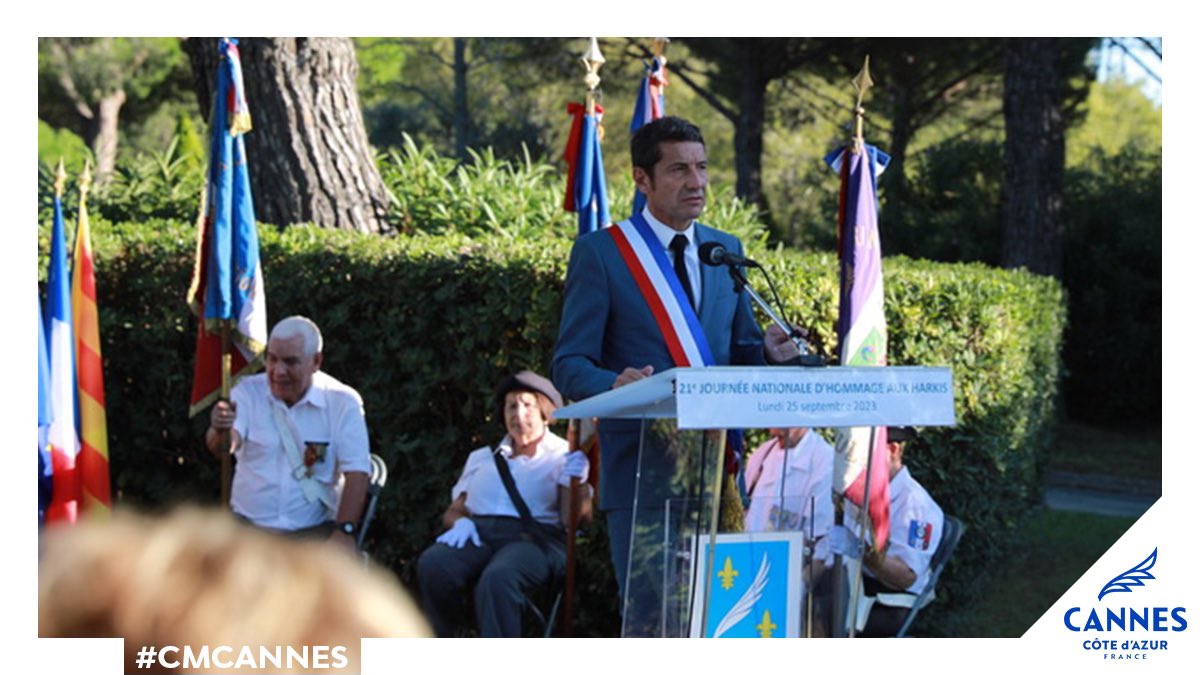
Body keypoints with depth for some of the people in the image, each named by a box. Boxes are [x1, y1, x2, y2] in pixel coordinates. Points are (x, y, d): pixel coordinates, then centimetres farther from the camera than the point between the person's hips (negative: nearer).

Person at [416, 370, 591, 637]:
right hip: (477, 533, 4)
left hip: (533, 537, -3)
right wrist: (460, 522, 3)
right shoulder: (482, 458, 31)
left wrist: (575, 481, -17)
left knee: (499, 578, -39)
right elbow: (453, 510, 28)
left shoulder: (564, 457, 17)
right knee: (433, 565, -31)